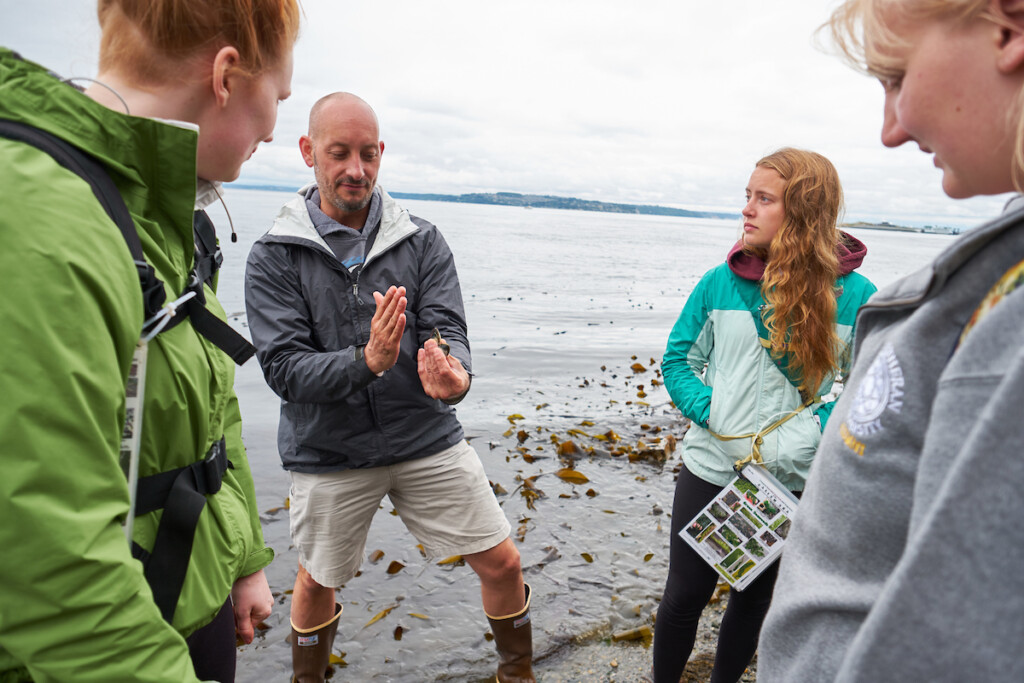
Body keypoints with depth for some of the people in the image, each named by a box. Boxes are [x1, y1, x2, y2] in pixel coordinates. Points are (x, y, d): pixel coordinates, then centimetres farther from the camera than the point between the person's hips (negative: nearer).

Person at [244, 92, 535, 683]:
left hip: (428, 439, 1)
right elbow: (284, 368, -14)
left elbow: (448, 330, -12)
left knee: (502, 563, 6)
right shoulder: (275, 256, -7)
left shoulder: (421, 240, -2)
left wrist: (453, 375, -36)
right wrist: (366, 361, -33)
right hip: (328, 452, -1)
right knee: (317, 581, 19)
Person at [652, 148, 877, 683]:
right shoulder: (720, 281, -7)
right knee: (684, 596, 11)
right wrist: (712, 415, -14)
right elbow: (677, 359, 0)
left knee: (755, 595, 21)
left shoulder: (854, 295, -11)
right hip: (710, 468, 0)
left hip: (792, 481, 0)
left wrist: (813, 429, -19)